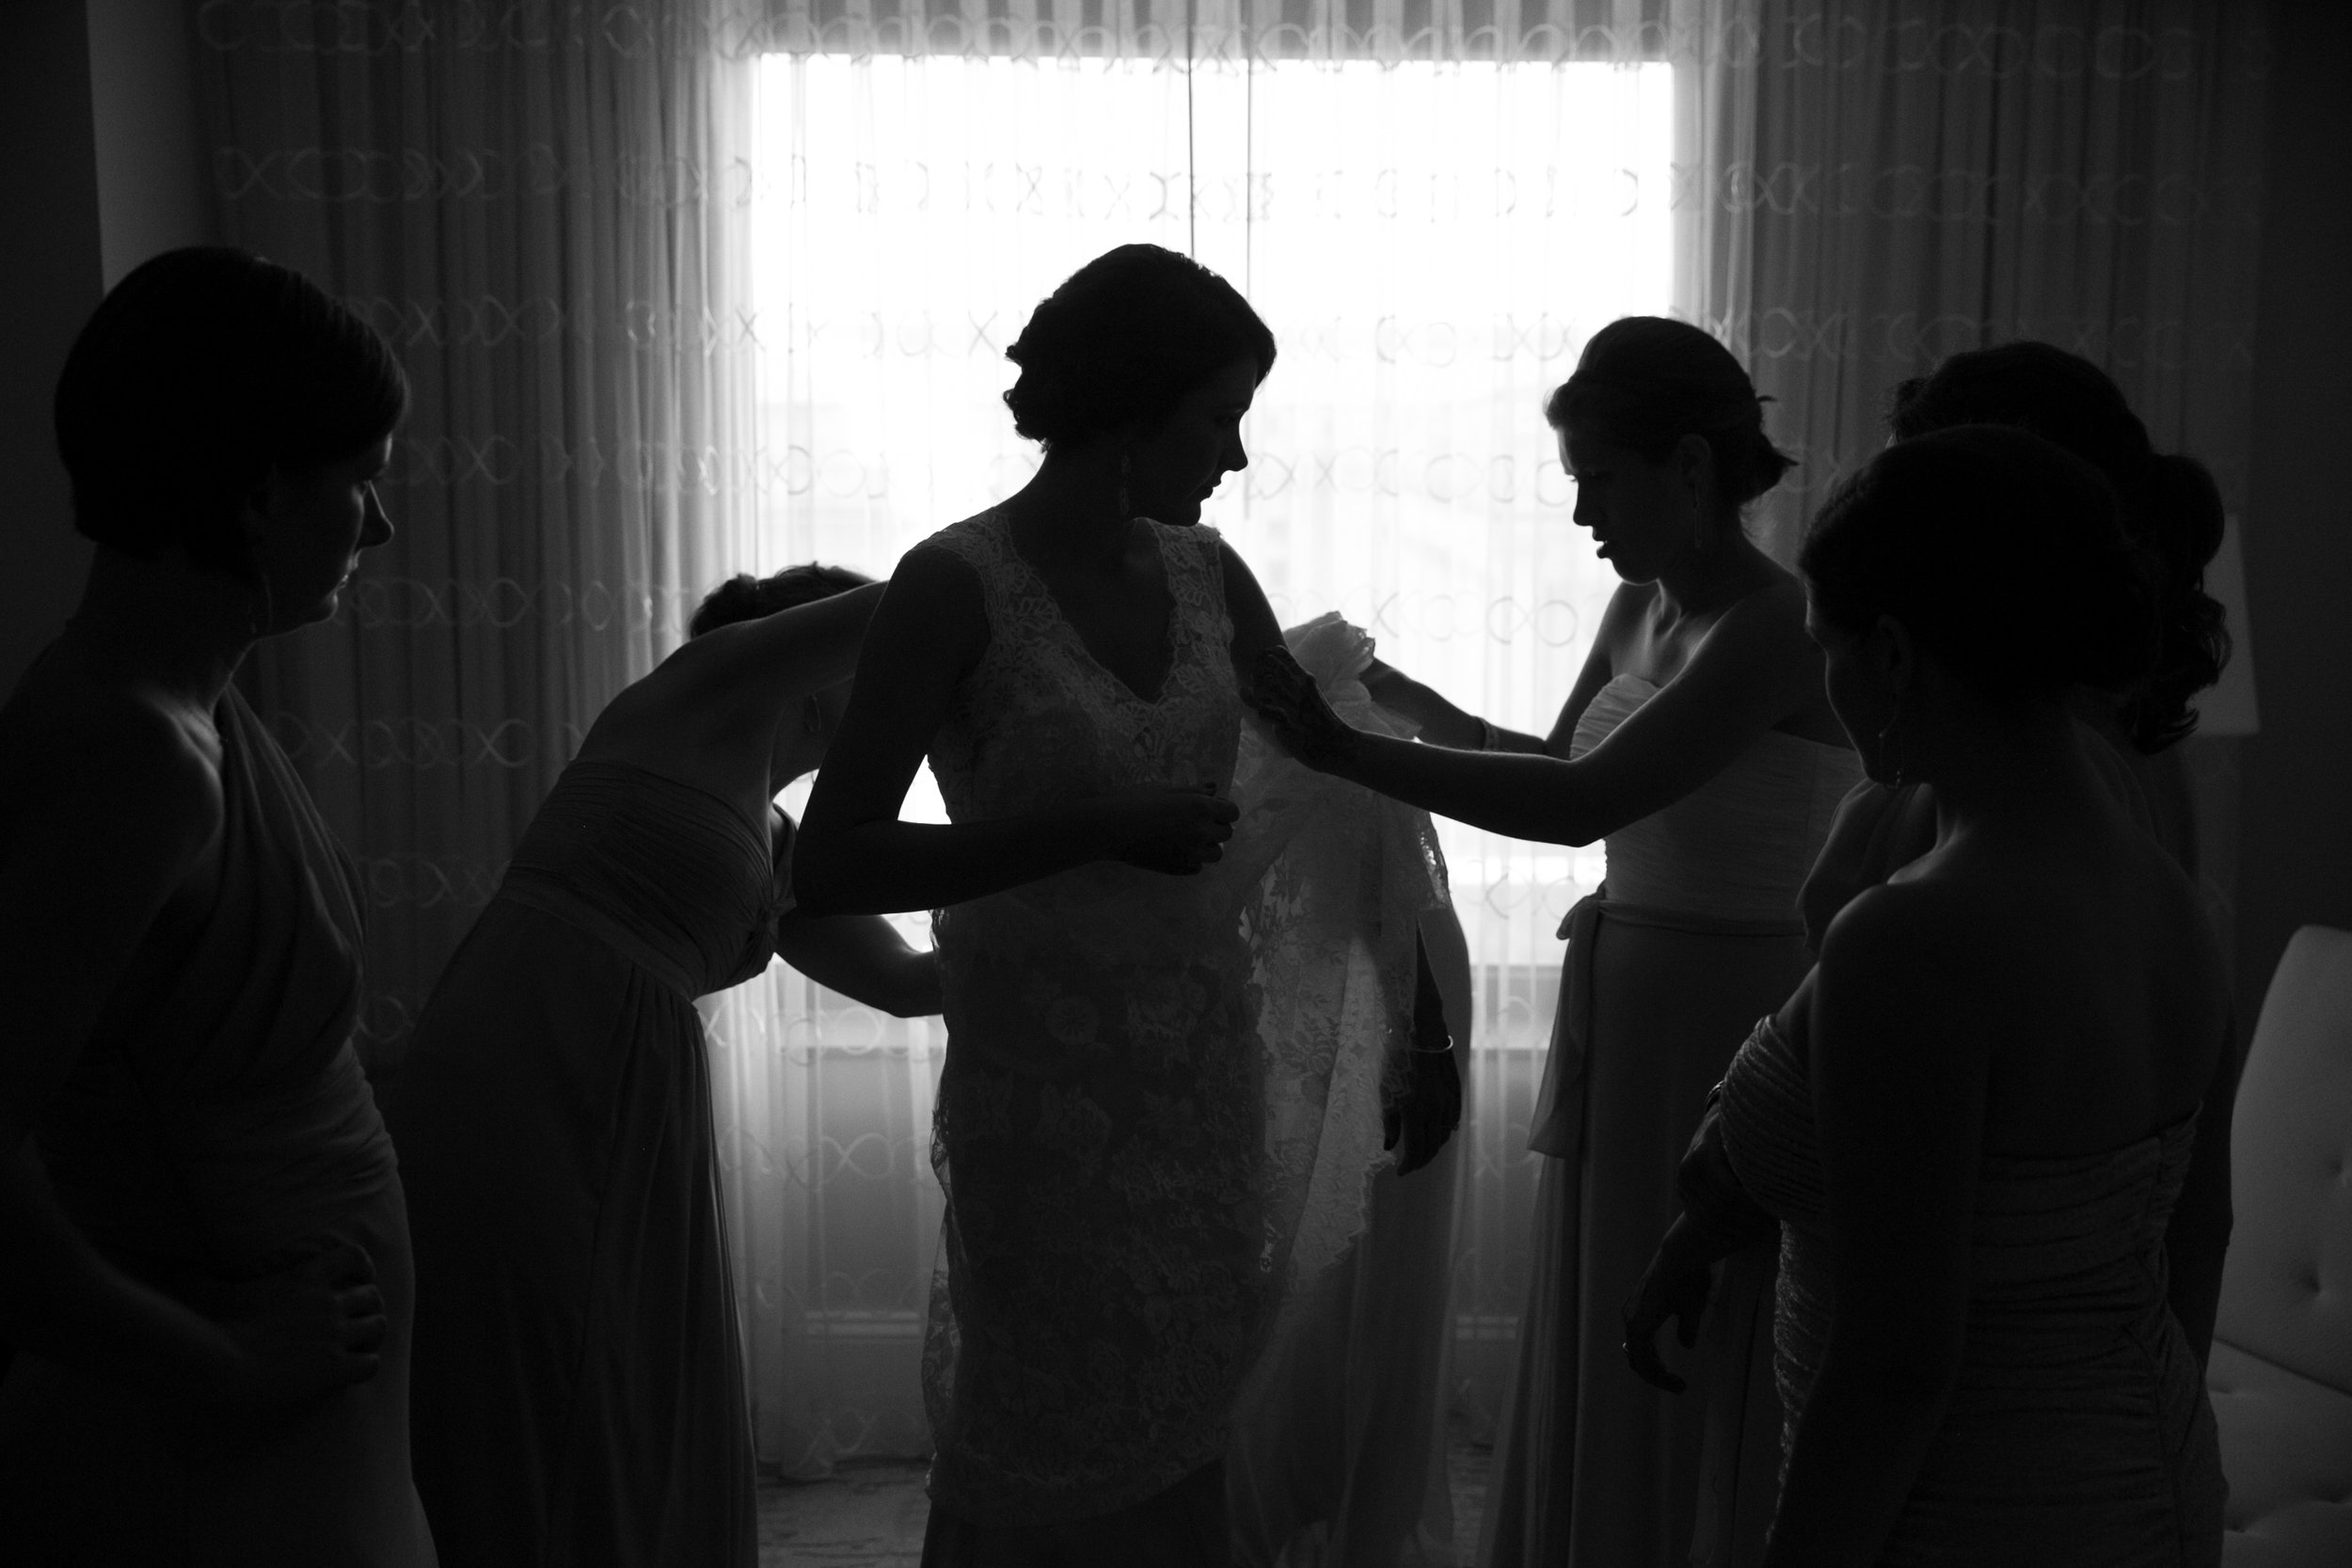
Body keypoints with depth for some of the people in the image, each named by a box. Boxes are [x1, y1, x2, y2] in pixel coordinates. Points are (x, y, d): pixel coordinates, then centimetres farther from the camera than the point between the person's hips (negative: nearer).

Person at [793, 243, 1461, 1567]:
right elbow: (830, 866, -18)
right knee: (1053, 1452, 9)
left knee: (1187, 1433, 16)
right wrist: (1096, 829, -23)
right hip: (1052, 1089, -5)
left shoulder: (1205, 575, 3)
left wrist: (1420, 1026, 5)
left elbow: (1335, 790, 9)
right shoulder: (960, 587, -14)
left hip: (1210, 1072, 5)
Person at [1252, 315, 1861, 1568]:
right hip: (1622, 1007, 8)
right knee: (1594, 1351, 17)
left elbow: (1582, 804, -27)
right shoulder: (1638, 610, 6)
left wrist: (1345, 754, -26)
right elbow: (1563, 766, 20)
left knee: (1692, 1363, 6)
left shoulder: (1775, 627, -19)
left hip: (1726, 1032, -8)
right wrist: (1410, 706, 6)